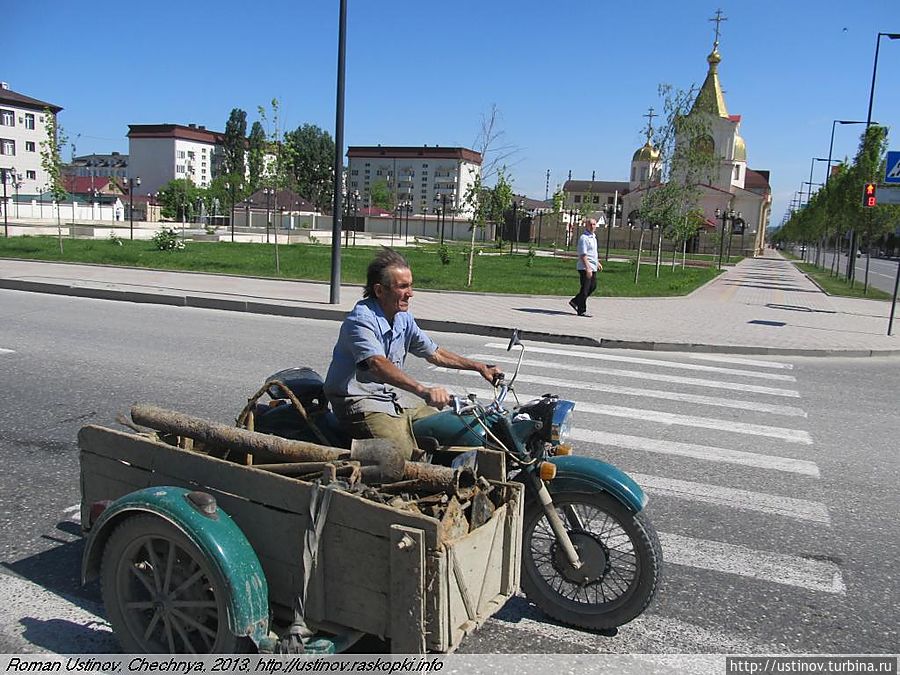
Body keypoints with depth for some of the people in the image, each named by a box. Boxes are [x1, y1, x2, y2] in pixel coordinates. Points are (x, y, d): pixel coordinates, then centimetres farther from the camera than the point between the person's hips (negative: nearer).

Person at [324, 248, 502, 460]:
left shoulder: (403, 319, 10)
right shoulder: (361, 320, -19)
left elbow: (435, 354, 23)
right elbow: (378, 365, -36)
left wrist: (479, 367, 18)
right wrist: (424, 391, -49)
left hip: (392, 402, 9)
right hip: (361, 404, -8)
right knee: (402, 454, -28)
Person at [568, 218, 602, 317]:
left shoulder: (593, 237, 16)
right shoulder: (584, 238, -15)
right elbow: (583, 255, -22)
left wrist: (598, 263, 30)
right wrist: (587, 268, -27)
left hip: (592, 268, 10)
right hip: (585, 268, -10)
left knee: (593, 286, 17)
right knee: (584, 289, -4)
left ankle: (575, 301, 25)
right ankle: (581, 311, 4)